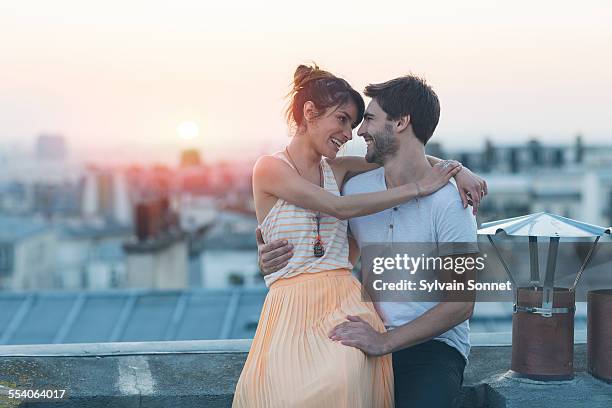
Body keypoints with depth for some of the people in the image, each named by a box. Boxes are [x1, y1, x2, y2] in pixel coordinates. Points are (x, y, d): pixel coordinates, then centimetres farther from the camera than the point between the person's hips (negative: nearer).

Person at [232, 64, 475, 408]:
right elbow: (339, 208, -9)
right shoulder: (270, 168, 0)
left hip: (344, 300, 4)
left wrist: (455, 168, 7)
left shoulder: (336, 170, 16)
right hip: (291, 305, -4)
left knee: (345, 378, -30)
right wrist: (418, 188, -7)